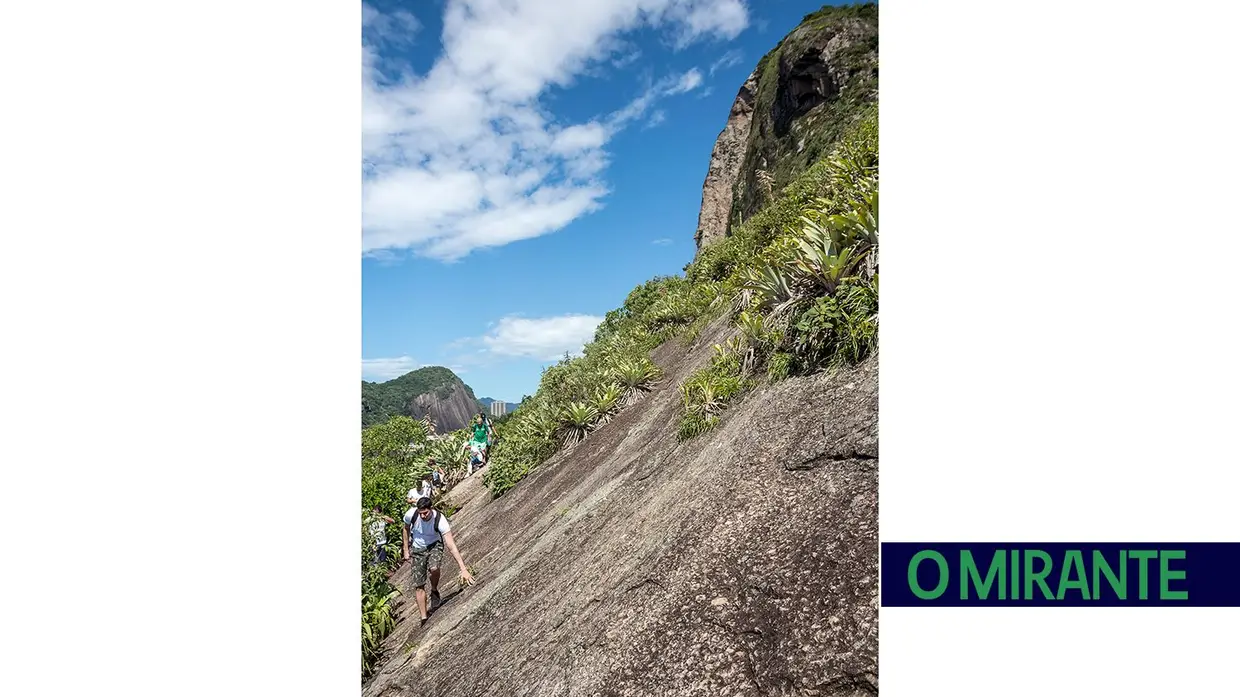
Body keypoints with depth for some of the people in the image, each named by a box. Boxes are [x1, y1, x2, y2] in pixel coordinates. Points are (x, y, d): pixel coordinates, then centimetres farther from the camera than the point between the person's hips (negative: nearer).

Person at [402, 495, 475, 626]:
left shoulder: (440, 520, -32)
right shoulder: (411, 514, -25)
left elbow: (451, 546, -35)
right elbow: (406, 529, 1)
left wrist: (463, 569, -40)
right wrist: (406, 550, 2)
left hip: (434, 545, -2)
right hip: (417, 548, 3)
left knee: (434, 568, -34)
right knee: (418, 585, 1)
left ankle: (434, 591, -1)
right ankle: (424, 618, 15)